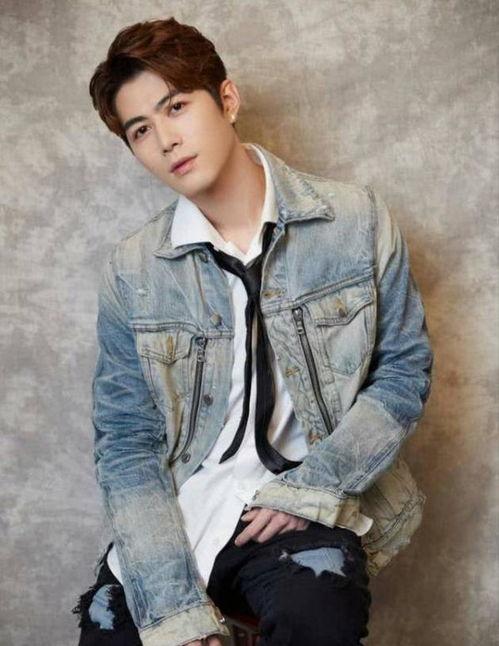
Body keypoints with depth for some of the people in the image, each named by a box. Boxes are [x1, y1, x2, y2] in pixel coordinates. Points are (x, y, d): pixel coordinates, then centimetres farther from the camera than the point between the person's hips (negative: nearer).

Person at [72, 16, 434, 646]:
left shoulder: (356, 220, -2)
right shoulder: (131, 270, 0)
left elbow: (405, 370, 3)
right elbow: (127, 442, -2)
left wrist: (315, 485, -11)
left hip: (307, 510, -2)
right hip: (179, 514, 3)